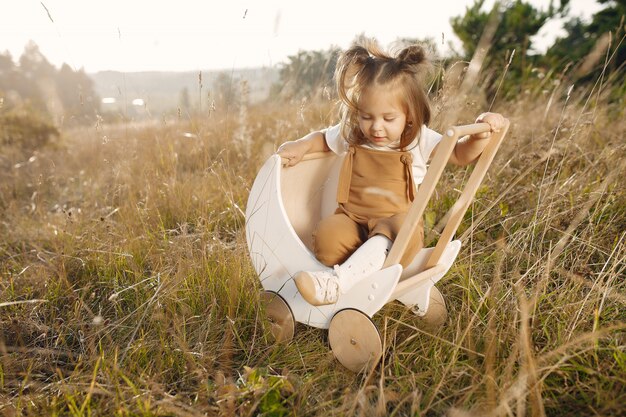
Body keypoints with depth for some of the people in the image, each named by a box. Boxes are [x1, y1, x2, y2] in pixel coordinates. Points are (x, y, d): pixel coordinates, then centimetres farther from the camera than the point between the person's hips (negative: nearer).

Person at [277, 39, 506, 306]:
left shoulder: (418, 140, 0)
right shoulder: (350, 135, 4)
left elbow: (460, 155, 6)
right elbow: (323, 138, 24)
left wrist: (481, 135, -14)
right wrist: (302, 145, 4)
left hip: (395, 223, -1)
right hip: (352, 221, 2)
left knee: (403, 228, -40)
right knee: (326, 237, -32)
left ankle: (337, 282, -45)